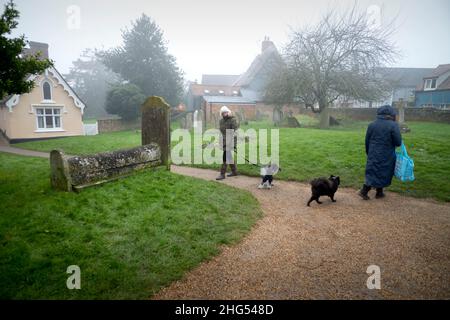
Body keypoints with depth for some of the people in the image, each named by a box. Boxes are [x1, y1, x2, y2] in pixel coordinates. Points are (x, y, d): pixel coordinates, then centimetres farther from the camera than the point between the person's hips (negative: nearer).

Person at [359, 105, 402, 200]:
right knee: (383, 173, 11)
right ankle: (379, 193, 21)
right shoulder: (393, 125, -12)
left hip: (373, 155, 4)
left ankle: (364, 191, 5)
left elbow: (367, 141, 9)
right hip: (386, 156, -4)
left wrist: (369, 153, 20)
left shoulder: (372, 125, 2)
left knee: (372, 173, 13)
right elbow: (398, 142, -13)